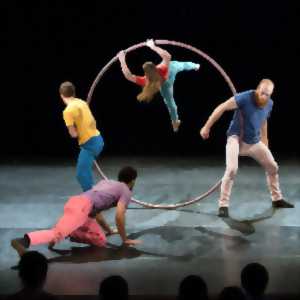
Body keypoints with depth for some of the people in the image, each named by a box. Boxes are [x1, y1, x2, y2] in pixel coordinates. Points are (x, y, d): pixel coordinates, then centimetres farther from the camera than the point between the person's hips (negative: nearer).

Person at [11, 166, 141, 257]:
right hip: (81, 207, -8)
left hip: (74, 202, 8)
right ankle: (23, 241, -46)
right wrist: (125, 239, 9)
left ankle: (69, 233, 3)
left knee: (101, 240, 11)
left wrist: (109, 230, 52)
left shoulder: (105, 182, 38)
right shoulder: (126, 191, 13)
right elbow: (119, 215, -1)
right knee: (57, 233, -26)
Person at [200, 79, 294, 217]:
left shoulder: (269, 104, -1)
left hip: (254, 142, 7)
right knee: (232, 169, -26)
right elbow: (221, 108, -20)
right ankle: (223, 205, -15)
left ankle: (277, 199, 32)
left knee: (273, 167, 12)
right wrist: (207, 127, -19)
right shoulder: (245, 97, -23)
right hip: (236, 139, -7)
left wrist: (264, 140, 25)